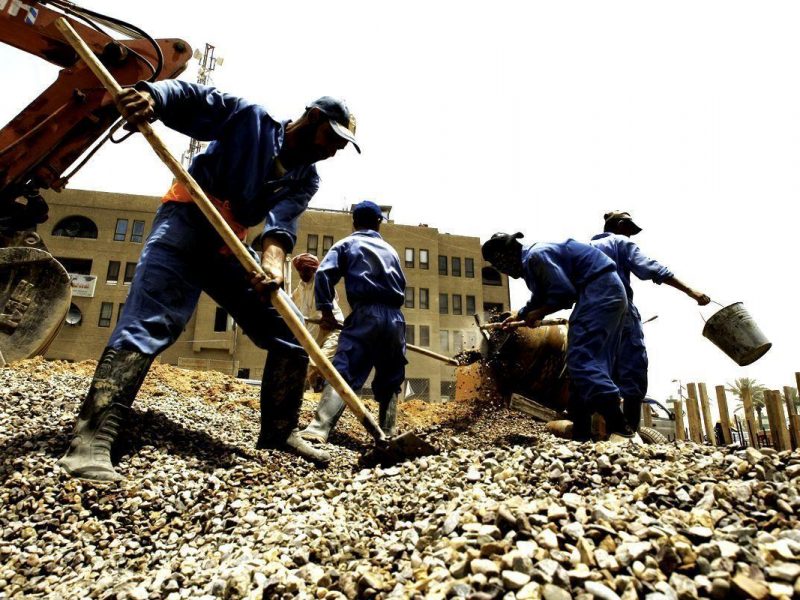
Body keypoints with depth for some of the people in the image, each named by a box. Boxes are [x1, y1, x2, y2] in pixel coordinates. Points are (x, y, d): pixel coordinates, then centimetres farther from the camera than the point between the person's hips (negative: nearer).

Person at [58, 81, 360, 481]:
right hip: (185, 220, -5)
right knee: (150, 321, -23)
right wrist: (150, 96, -33)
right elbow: (193, 100, -10)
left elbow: (282, 219, -13)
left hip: (229, 247, 5)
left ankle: (279, 431, 8)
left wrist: (273, 260, -34)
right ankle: (93, 437, -24)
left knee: (288, 330, -1)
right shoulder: (249, 117, -1)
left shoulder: (305, 180, 6)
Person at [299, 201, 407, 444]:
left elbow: (324, 273, -2)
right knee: (391, 380, 14)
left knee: (343, 373, -13)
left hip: (366, 314, -4)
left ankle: (319, 429, -27)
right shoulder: (390, 249, 26)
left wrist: (326, 310, 1)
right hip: (395, 318, 4)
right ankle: (387, 434, 13)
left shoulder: (346, 244, 14)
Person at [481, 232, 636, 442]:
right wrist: (518, 317, 46)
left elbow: (564, 293, -19)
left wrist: (536, 315, -6)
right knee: (593, 363, 7)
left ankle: (621, 430, -23)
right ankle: (582, 435, 10)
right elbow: (539, 299, 33)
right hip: (609, 293, 11)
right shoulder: (530, 262, 17)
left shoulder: (535, 256, -15)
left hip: (599, 291, -11)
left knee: (580, 360, -18)